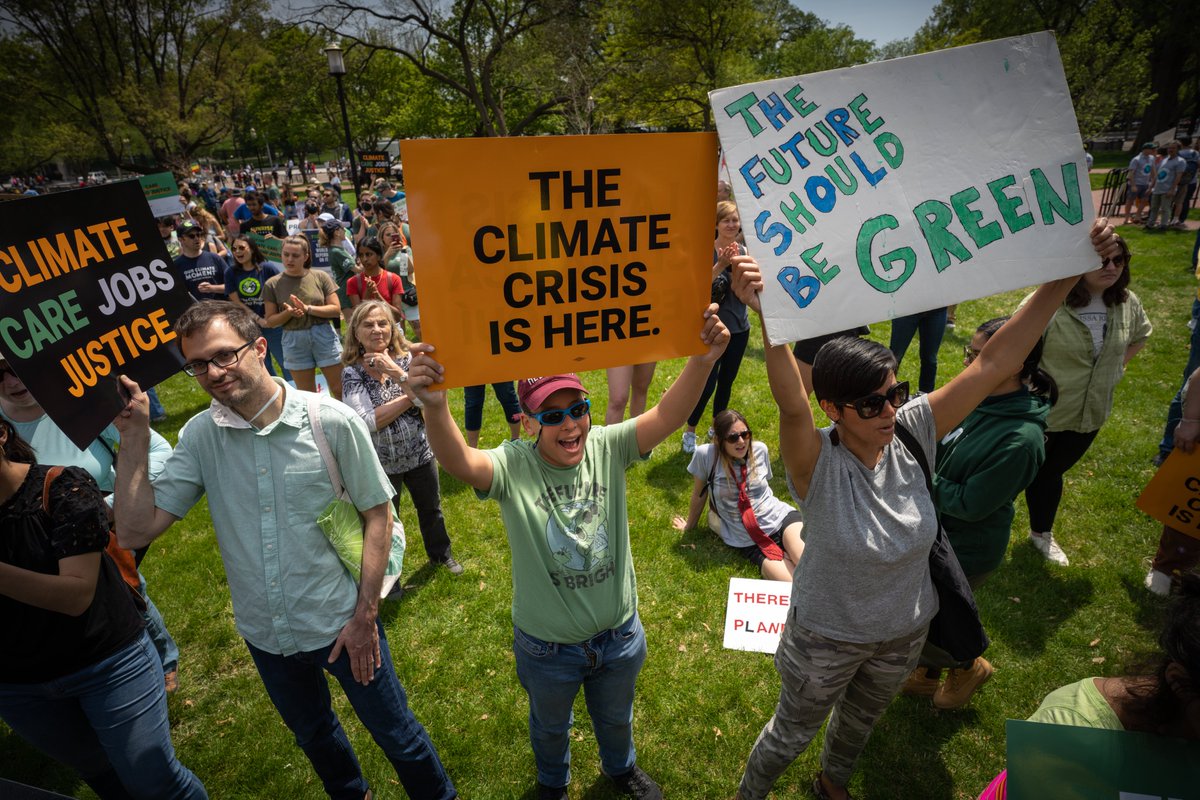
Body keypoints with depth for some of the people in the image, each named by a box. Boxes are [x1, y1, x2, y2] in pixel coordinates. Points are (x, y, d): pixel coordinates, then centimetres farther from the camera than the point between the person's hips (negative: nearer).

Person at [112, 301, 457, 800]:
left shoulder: (333, 422, -20)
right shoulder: (199, 436, -8)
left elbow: (377, 513, -13)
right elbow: (135, 530, -9)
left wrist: (365, 614, -13)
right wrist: (134, 436, -15)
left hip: (342, 625, -4)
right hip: (264, 635, 4)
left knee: (395, 734, 15)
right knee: (314, 736, 29)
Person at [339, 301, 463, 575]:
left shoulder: (407, 359, -8)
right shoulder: (352, 372, -13)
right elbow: (369, 422, -23)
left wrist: (395, 372, -27)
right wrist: (411, 397, -20)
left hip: (420, 454, 2)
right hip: (380, 462, -2)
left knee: (430, 509, 22)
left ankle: (441, 554, 48)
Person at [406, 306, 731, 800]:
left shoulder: (608, 448, -17)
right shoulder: (513, 466, -24)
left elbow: (667, 417, -31)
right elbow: (459, 463, -44)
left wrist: (702, 360, -49)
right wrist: (434, 407, -64)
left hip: (620, 635, 2)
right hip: (547, 648, -1)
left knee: (615, 717, 33)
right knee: (550, 726, 31)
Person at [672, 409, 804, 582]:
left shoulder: (759, 449, -1)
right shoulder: (705, 455, -11)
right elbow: (699, 494, 5)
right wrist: (690, 526, 18)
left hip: (781, 517, 2)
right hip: (750, 542, -2)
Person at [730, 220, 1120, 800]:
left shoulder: (912, 433, -20)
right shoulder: (818, 464, -33)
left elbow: (995, 363, -23)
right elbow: (792, 405, -55)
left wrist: (1067, 274, -29)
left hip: (906, 632, 5)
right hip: (827, 638, -5)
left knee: (860, 721, 33)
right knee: (792, 734, 20)